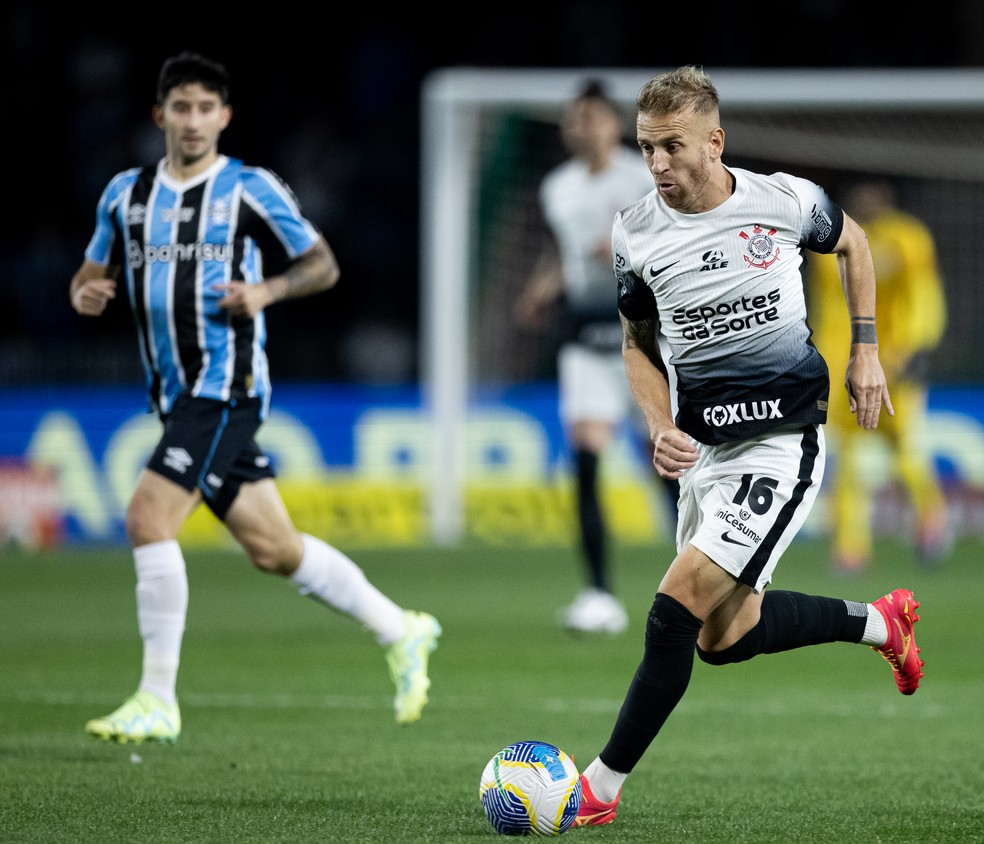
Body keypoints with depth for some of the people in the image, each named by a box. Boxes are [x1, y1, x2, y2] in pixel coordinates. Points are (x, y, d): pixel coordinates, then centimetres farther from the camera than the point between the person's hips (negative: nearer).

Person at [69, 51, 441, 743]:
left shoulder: (251, 189, -2)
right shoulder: (127, 194, 13)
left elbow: (323, 263, 3)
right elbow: (93, 274, 20)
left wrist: (267, 290, -16)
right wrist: (84, 294, -4)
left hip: (227, 385, -6)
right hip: (177, 395, 6)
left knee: (149, 518, -18)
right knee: (273, 548, 10)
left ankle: (158, 700, -11)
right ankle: (400, 631, 27)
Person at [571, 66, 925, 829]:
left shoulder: (787, 202, -12)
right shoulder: (635, 234, -5)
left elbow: (852, 243, 12)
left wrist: (866, 351, 7)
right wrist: (662, 428, -7)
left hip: (782, 442, -5)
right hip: (702, 448, 5)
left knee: (678, 609, -17)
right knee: (723, 639, 13)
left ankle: (601, 789, -10)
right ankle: (880, 622, 37)